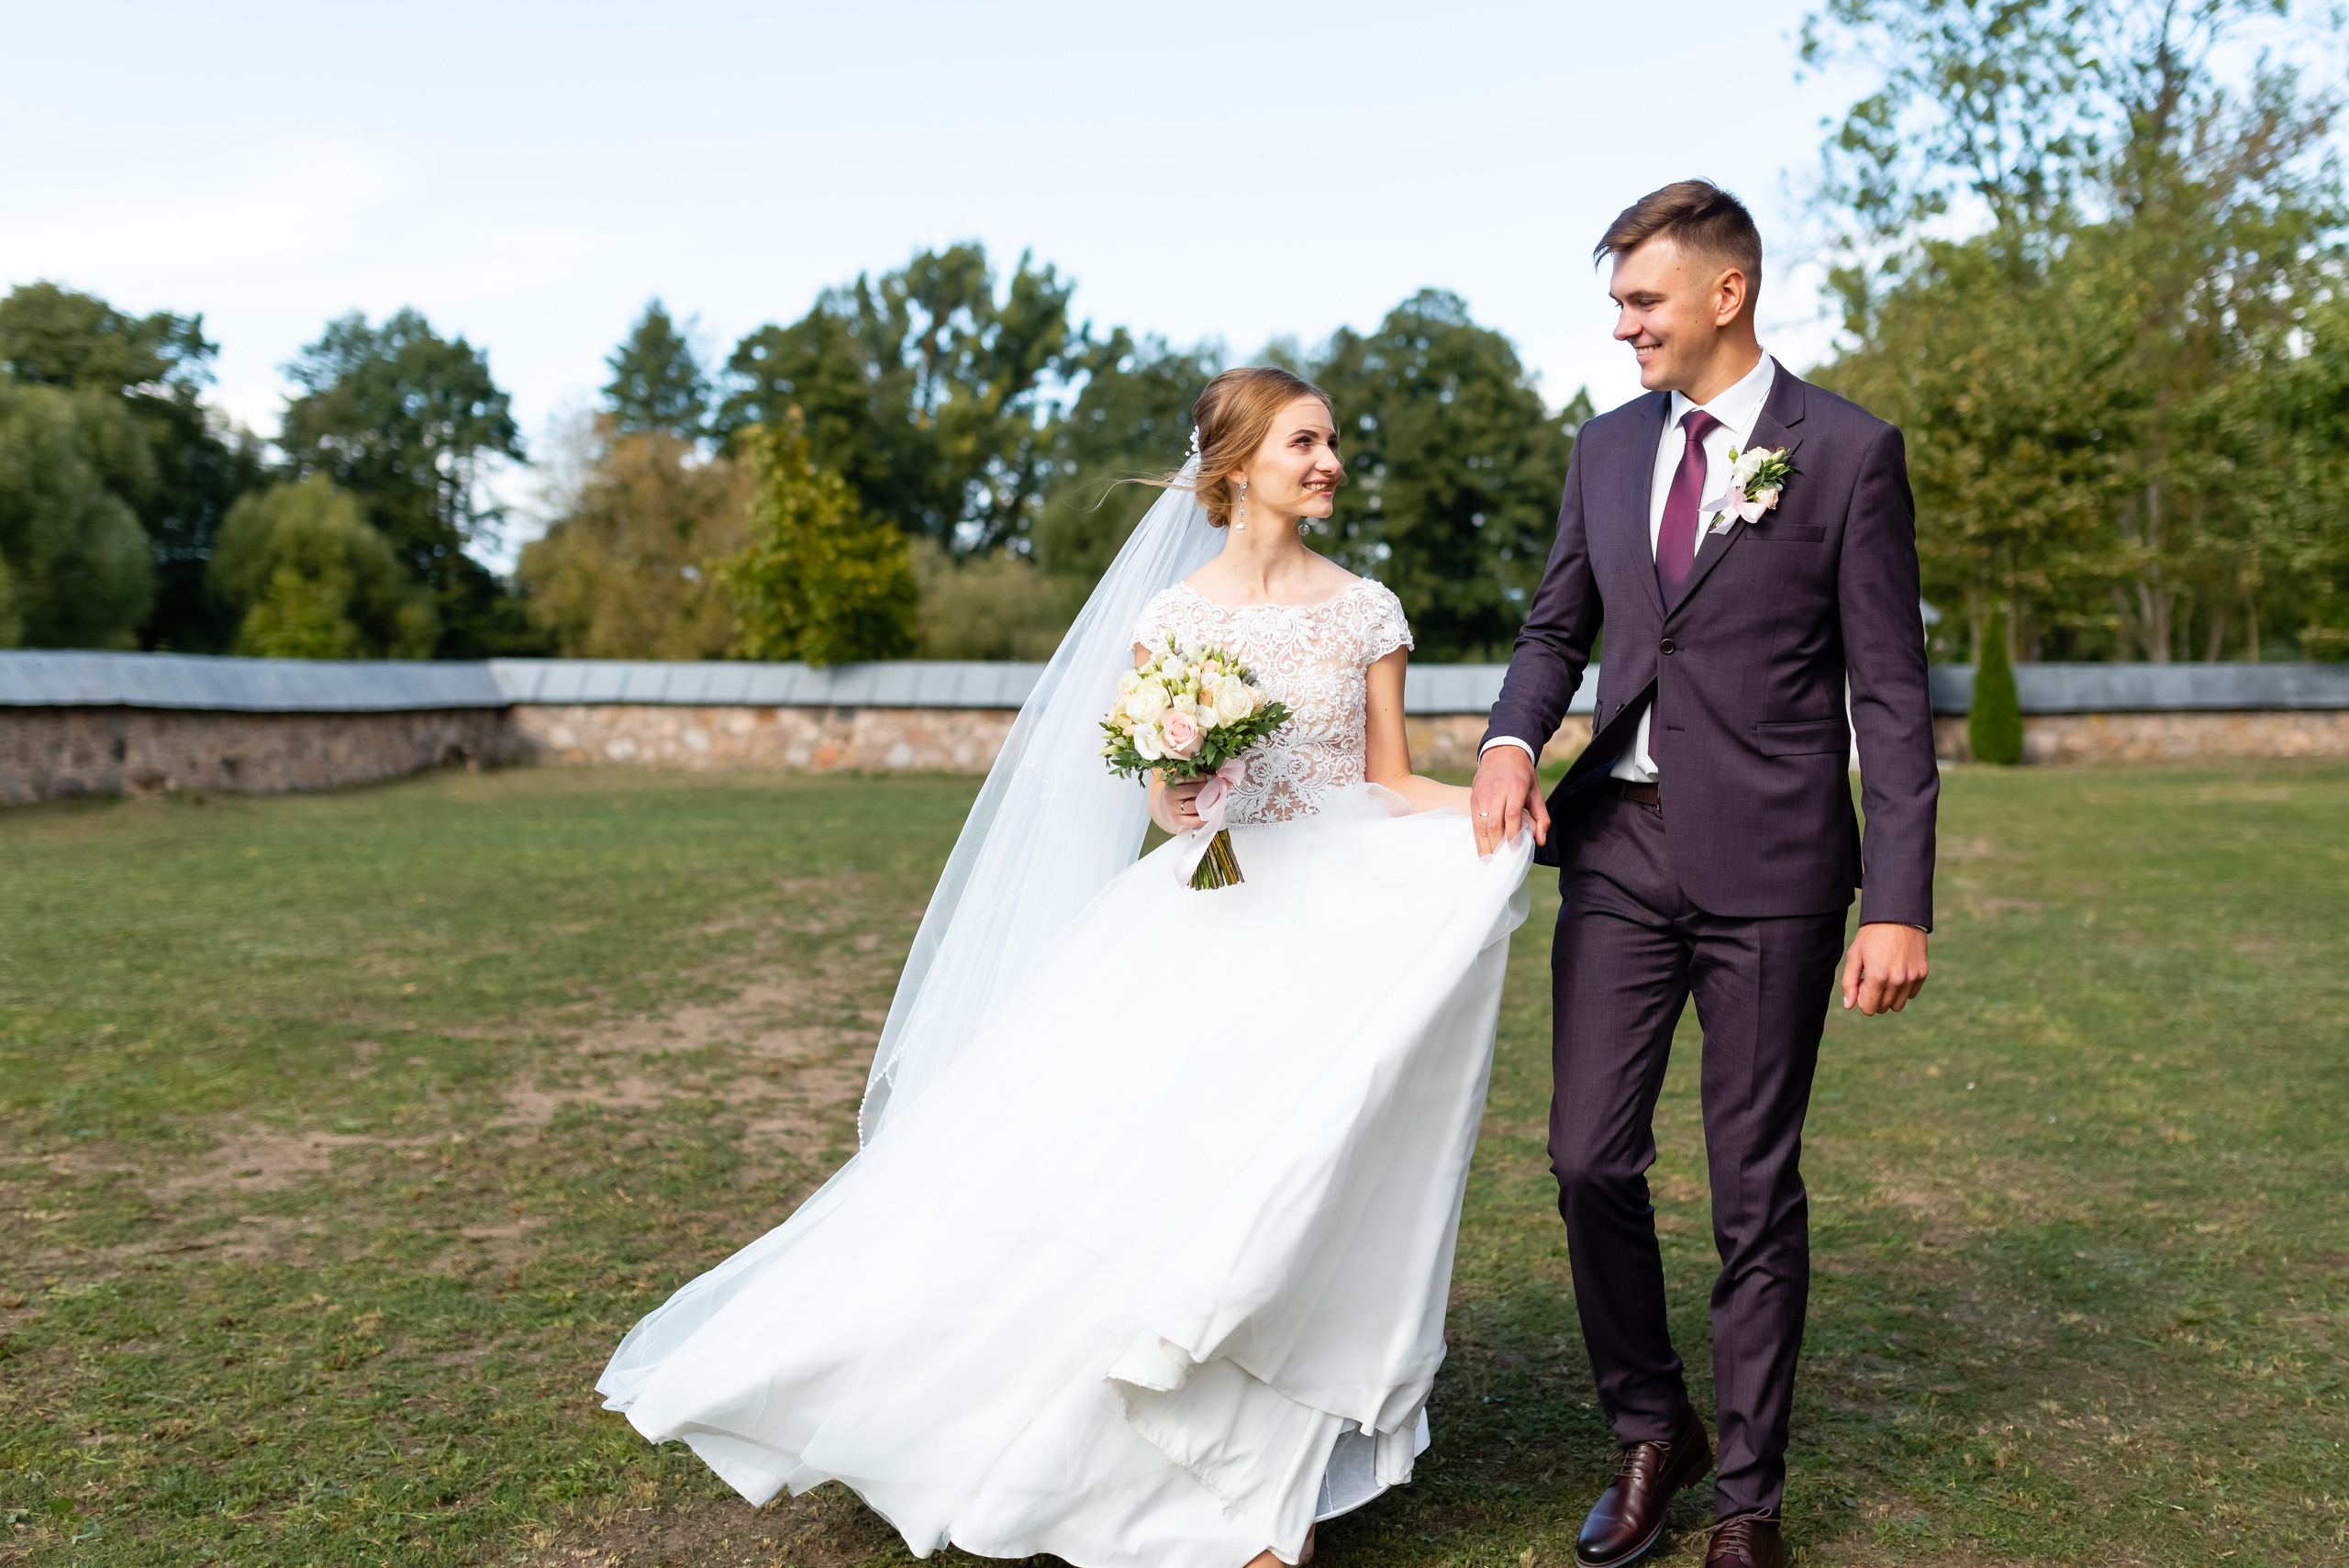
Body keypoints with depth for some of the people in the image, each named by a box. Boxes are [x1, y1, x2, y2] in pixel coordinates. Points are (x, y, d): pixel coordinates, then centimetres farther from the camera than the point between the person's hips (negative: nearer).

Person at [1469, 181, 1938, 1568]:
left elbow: (1890, 693, -6)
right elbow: (1559, 626, 19)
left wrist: (1899, 905, -11)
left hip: (1769, 866, -4)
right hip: (1621, 846, 4)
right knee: (1591, 1157, 4)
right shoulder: (1608, 447, 11)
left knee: (1757, 1190, 6)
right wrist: (1514, 740, -3)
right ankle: (1650, 1432, 28)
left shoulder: (1849, 450, -4)